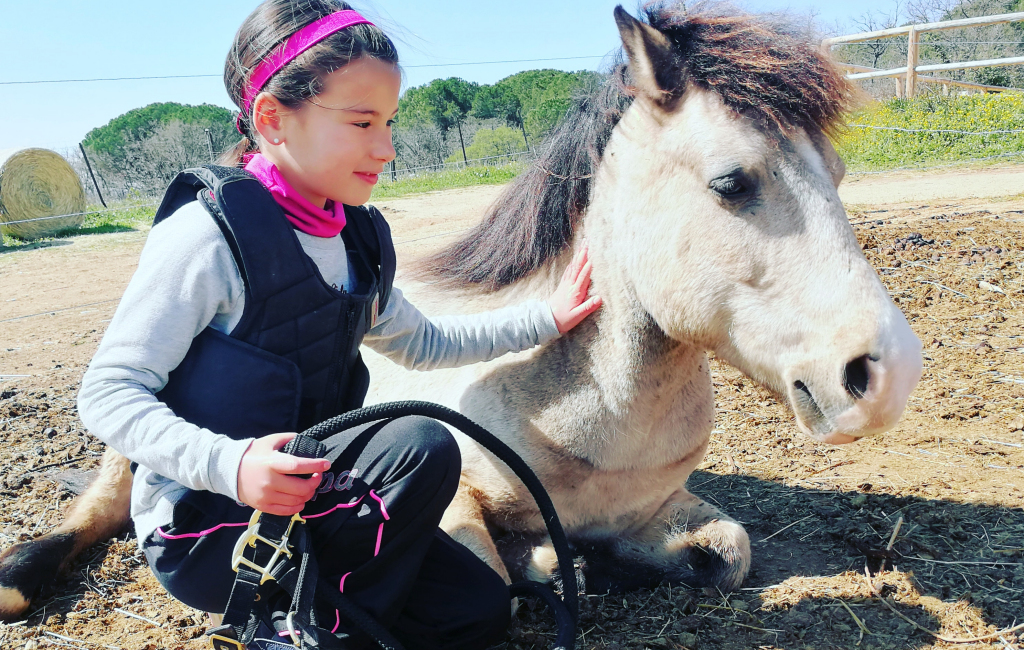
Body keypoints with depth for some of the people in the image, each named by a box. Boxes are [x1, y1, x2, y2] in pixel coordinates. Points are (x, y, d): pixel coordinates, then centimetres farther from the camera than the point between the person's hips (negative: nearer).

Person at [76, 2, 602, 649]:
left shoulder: (353, 240, 5)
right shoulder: (210, 234, -19)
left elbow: (423, 343, 18)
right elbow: (109, 391, -18)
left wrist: (547, 317, 11)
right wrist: (226, 464, -36)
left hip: (310, 494, 7)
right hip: (203, 532, -7)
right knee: (422, 445, -25)